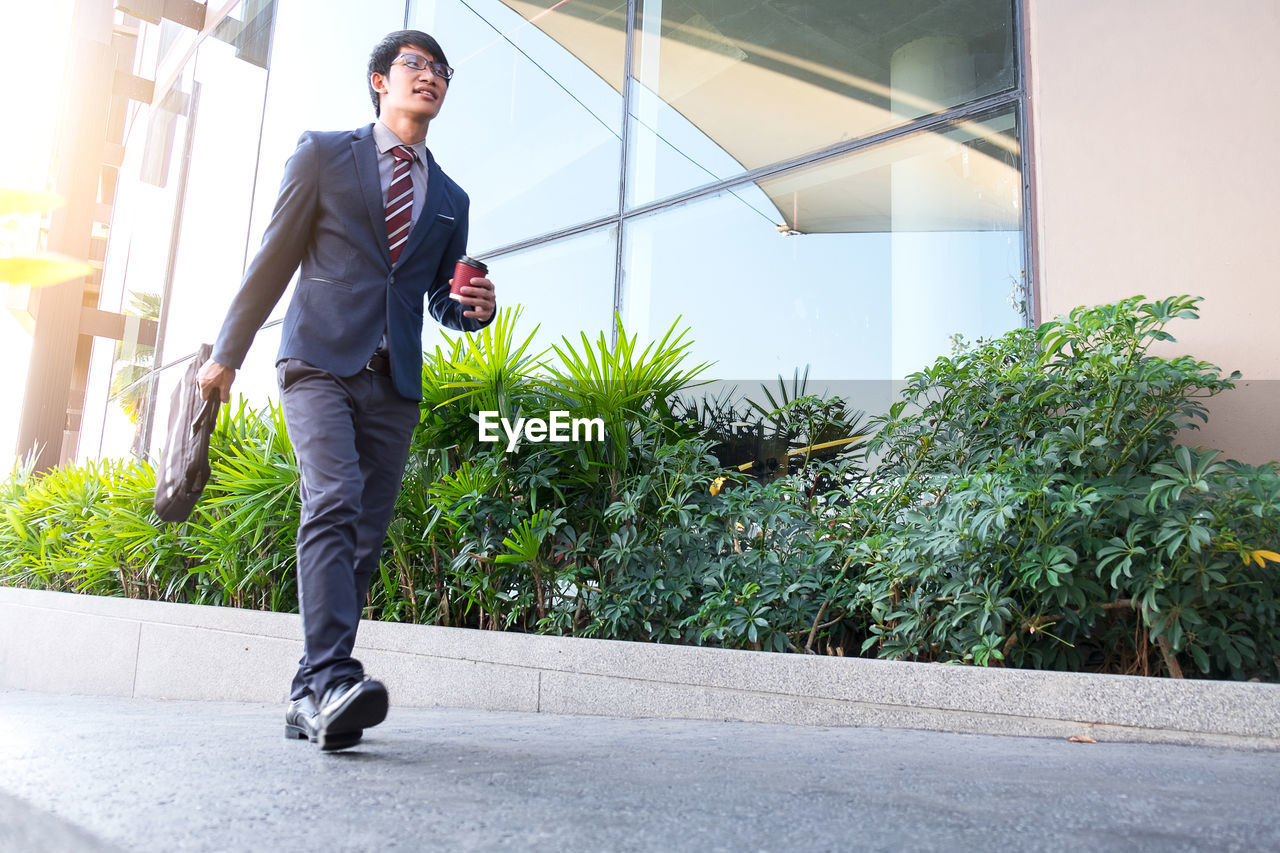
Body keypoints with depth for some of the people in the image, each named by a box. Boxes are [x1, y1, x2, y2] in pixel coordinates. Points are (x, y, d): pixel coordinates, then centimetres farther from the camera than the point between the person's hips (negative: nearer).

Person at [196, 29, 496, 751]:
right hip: (321, 361, -3)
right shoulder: (324, 154, 9)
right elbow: (274, 259, 7)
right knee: (334, 502, -24)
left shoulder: (450, 198, 20)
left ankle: (310, 698, 6)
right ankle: (331, 677, -29)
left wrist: (474, 307, 0)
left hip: (396, 381, 4)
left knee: (366, 536, -2)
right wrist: (227, 354, 5)